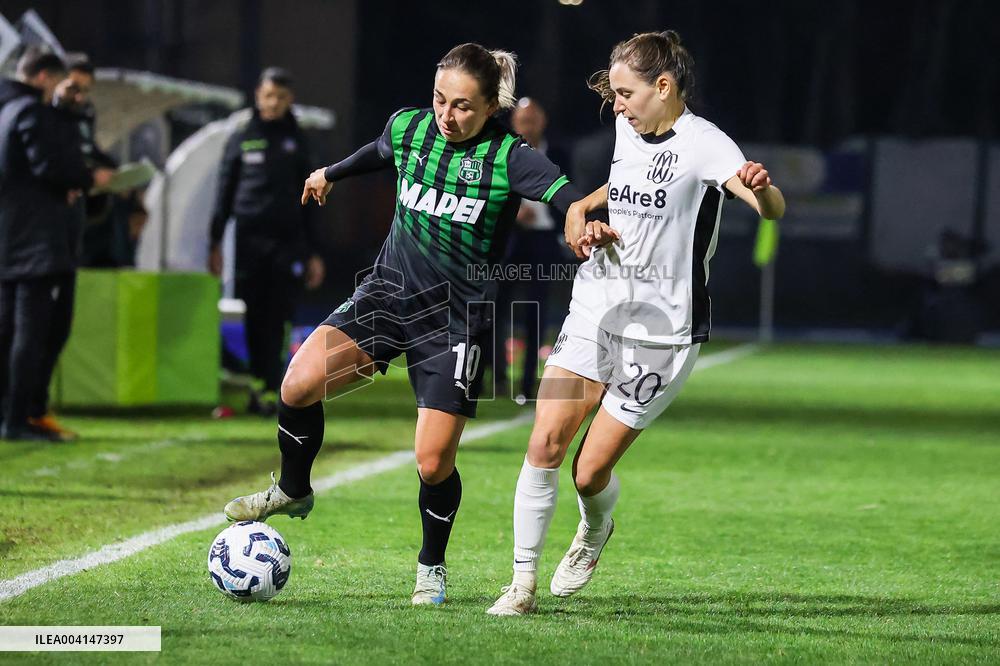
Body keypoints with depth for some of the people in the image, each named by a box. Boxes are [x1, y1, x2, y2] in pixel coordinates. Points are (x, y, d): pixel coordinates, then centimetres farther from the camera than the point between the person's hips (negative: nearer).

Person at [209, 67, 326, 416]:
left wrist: (314, 253, 9)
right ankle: (260, 384, 10)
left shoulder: (297, 142, 11)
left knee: (277, 320, -9)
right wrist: (215, 244, 1)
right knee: (255, 320, -1)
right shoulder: (241, 140, 8)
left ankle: (268, 391, -12)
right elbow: (224, 194, 9)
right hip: (249, 241, 0)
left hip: (288, 243, 0)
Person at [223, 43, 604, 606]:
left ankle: (432, 567, 20)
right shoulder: (408, 127, 0)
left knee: (433, 463, -8)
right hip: (389, 290, 4)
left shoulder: (507, 157, -14)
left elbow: (566, 193, -29)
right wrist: (332, 174, 42)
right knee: (299, 385, -18)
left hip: (458, 318, -3)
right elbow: (379, 153, 24)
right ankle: (293, 492, 11)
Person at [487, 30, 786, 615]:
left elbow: (772, 208, -30)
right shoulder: (629, 131, 7)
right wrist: (583, 209, 11)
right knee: (545, 446, -8)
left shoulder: (703, 143, -15)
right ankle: (523, 584, 0)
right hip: (596, 310, 6)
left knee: (591, 472, -1)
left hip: (661, 331, -6)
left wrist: (761, 188, -54)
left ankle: (596, 529, 35)